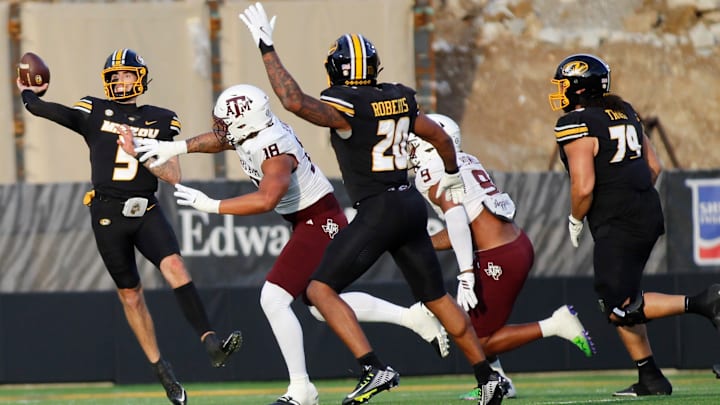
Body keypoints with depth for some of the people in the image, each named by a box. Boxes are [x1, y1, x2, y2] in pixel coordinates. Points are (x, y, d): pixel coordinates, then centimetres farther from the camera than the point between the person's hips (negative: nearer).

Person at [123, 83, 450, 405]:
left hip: (321, 224, -10)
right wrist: (174, 148, 8)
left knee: (274, 298, -13)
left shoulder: (274, 150, -28)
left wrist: (210, 206, -37)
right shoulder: (250, 133, -1)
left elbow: (266, 199, -42)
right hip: (318, 223, 10)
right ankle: (413, 317, 25)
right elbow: (219, 139, 19)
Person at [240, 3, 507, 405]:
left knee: (322, 289, -4)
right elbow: (440, 137, 21)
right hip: (412, 205, 8)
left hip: (378, 212, -8)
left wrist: (267, 49, -21)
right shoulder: (399, 99, 8)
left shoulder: (345, 106, -14)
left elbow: (295, 101, -28)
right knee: (437, 297, 19)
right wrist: (452, 174, 41)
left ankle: (376, 368, -17)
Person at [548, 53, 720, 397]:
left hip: (617, 227, -9)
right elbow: (654, 166, 17)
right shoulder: (623, 112, 13)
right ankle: (651, 380, 15)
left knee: (619, 308, -8)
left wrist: (576, 220, -3)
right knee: (616, 302, 16)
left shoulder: (577, 125, -13)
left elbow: (583, 187, -20)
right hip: (648, 216, 9)